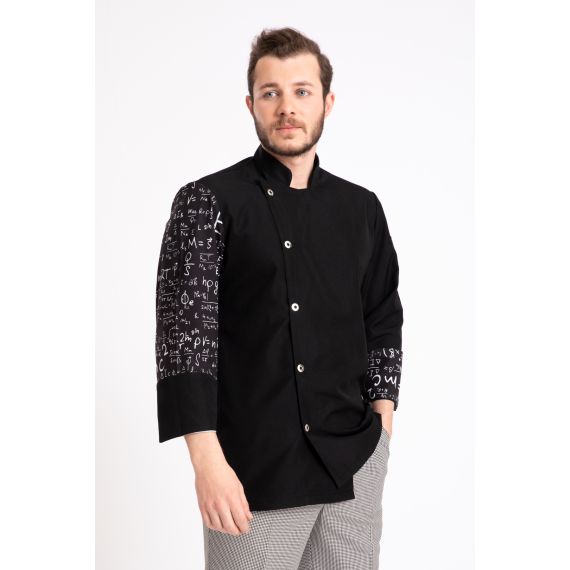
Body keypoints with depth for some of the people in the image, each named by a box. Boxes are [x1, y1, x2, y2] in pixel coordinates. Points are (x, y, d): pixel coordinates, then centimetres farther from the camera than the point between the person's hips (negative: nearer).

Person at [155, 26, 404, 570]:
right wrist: (207, 458, -20)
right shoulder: (207, 201, -4)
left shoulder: (362, 208, 9)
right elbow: (184, 325, -12)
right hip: (252, 468, -4)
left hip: (355, 462, 4)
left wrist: (382, 420, 6)